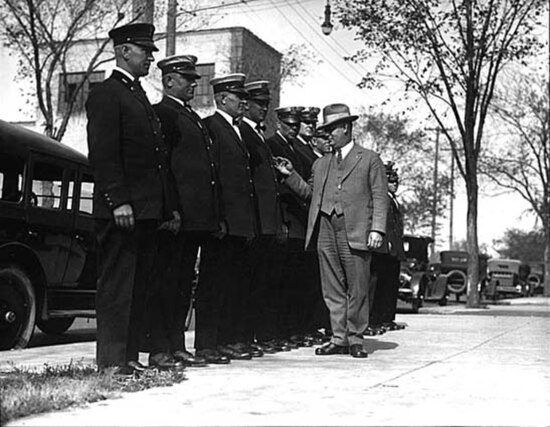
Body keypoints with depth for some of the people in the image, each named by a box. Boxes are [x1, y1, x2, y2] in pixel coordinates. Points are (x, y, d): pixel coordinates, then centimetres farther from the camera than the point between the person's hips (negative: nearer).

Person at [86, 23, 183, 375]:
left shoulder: (141, 98, 23)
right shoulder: (106, 94, -4)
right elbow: (103, 154, -14)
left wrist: (170, 207, 17)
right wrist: (118, 201, -21)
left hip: (148, 210, 9)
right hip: (121, 210, -9)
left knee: (143, 284, 9)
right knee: (117, 284, -5)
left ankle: (131, 354, 14)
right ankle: (112, 359, -1)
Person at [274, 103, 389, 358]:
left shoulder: (369, 159, 7)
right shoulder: (321, 164, 22)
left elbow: (380, 197, 1)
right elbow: (309, 192, 23)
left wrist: (377, 229, -9)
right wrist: (290, 175, 10)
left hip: (355, 232, -4)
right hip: (325, 231, 5)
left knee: (357, 290, 0)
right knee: (333, 290, 6)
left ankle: (355, 339, 10)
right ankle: (339, 339, 13)